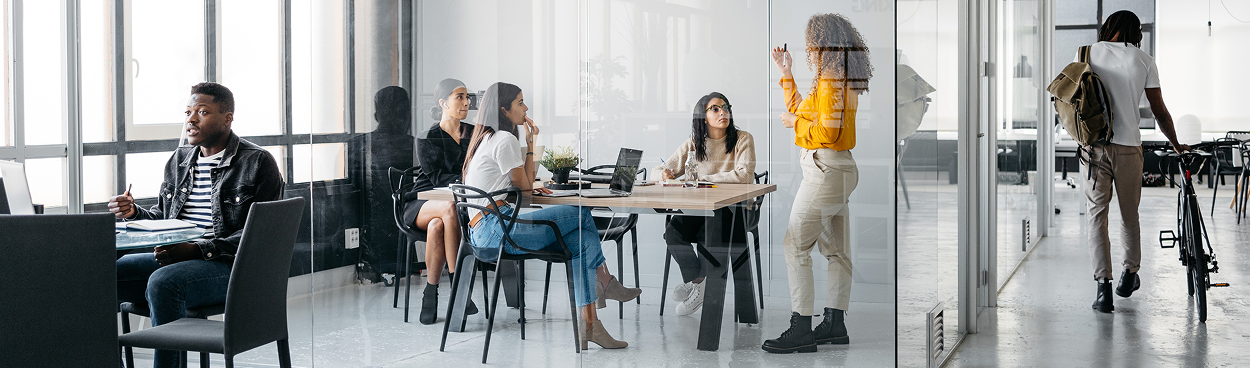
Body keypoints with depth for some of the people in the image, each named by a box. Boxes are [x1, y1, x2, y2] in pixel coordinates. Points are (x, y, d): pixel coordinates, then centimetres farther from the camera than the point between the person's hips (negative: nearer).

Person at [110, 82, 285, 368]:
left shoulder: (258, 162, -3)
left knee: (162, 282, -36)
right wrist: (134, 213, 4)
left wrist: (199, 249, -20)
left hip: (229, 267, -7)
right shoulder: (179, 160, 18)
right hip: (170, 258, 7)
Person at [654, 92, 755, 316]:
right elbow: (660, 171, 10)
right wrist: (664, 174, -17)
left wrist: (702, 178, -18)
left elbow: (745, 175, -18)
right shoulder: (692, 145, 7)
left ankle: (694, 283, -3)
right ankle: (698, 283, -6)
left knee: (706, 234, -32)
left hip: (734, 209, -3)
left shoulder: (743, 140, -2)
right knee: (673, 230, -27)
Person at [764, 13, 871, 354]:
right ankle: (834, 324, 17)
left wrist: (794, 123, -8)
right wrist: (786, 73, 27)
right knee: (836, 250, 12)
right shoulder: (838, 80, 15)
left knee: (795, 247, -8)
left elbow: (828, 131, -23)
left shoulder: (831, 82, -16)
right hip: (838, 169, 11)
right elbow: (800, 111, 26)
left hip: (825, 169, -11)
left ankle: (802, 329, -9)